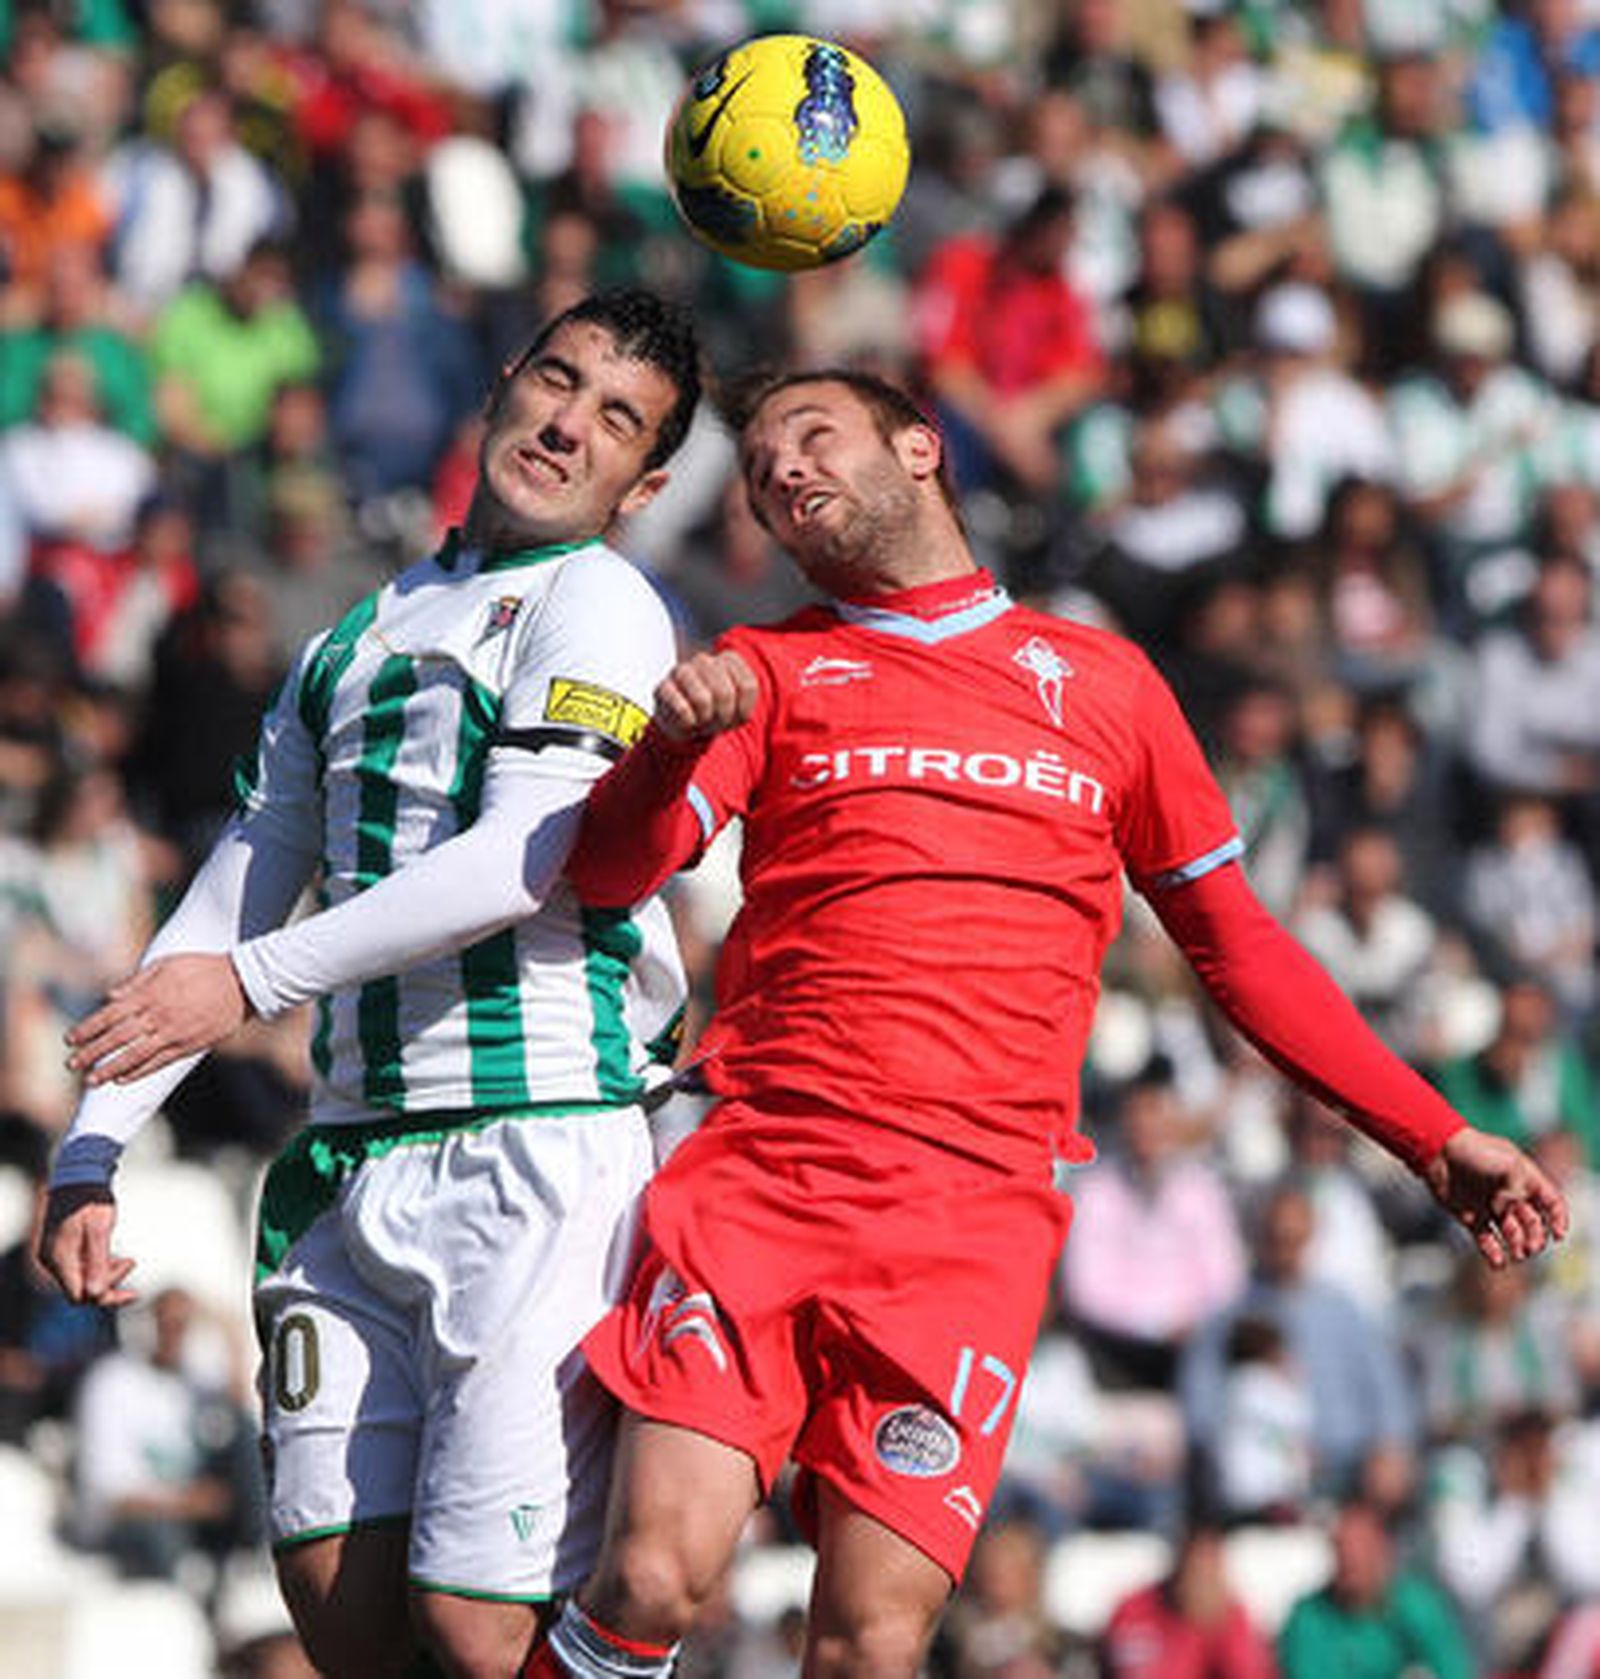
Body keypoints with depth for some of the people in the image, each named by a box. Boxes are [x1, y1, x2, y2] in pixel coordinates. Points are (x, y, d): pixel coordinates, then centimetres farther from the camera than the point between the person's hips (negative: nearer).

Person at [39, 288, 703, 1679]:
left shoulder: (597, 602, 0)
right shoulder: (355, 639, 22)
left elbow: (524, 863, -14)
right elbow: (231, 899, 24)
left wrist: (254, 981, -15)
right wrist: (91, 1152, 16)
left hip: (537, 1147, -7)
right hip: (351, 1169, 7)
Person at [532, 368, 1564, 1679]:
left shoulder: (1103, 682, 18)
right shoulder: (770, 673, 16)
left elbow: (1234, 941, 24)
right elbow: (612, 871, 2)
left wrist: (1436, 1138, 20)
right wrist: (676, 738, -20)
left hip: (977, 1214, 0)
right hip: (761, 1169, 0)